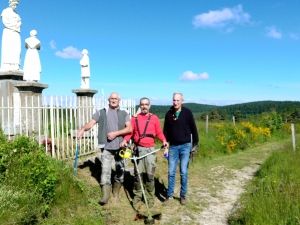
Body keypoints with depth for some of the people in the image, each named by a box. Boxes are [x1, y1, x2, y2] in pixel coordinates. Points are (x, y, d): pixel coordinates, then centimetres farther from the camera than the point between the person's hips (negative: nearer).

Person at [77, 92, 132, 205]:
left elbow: (129, 128, -5)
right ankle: (105, 196, -3)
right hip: (107, 147, -1)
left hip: (120, 147, 2)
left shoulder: (124, 113, 6)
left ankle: (116, 194, 27)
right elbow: (91, 123, -7)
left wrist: (116, 133, -17)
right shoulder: (101, 112, 5)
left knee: (120, 170, 10)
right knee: (105, 171, -8)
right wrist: (83, 129, -28)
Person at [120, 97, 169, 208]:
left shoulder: (154, 118, 5)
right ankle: (137, 195, 22)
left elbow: (159, 132, 2)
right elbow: (129, 131, 1)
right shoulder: (134, 118, 6)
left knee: (150, 174, 1)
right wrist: (125, 140, -16)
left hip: (150, 149, -1)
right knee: (138, 173, 7)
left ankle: (150, 197, 15)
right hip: (138, 149, 1)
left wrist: (164, 141, -15)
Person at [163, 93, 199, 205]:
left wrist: (195, 144, -1)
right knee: (171, 172, 4)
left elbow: (193, 129, 0)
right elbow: (166, 130, 9)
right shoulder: (169, 114, 3)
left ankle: (183, 195, 16)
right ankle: (169, 195, 15)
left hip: (185, 146, -2)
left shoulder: (187, 113, -4)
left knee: (184, 172, 1)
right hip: (173, 146, 2)